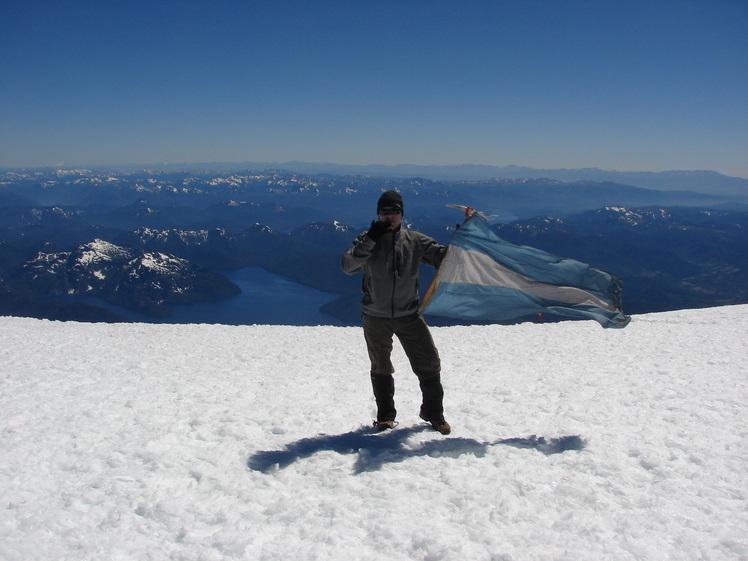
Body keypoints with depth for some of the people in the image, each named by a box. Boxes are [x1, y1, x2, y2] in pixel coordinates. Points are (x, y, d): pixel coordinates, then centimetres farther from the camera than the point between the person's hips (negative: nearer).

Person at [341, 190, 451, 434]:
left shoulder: (415, 240, -1)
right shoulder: (368, 239, -4)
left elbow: (443, 257, 0)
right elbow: (347, 265, -16)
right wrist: (370, 240, -24)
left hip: (408, 315, 1)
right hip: (375, 317, 0)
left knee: (429, 363, 1)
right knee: (381, 368, 13)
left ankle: (433, 413, 20)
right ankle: (385, 416, 30)